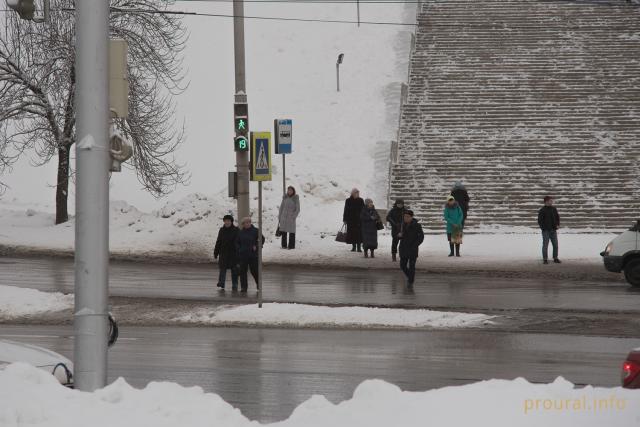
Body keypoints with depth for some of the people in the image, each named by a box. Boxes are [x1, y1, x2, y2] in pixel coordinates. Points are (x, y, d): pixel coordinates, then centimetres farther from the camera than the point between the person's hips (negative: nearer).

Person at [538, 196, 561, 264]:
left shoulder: (554, 209, 9)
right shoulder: (542, 210, -6)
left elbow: (557, 217, 19)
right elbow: (540, 221, -6)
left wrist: (558, 225, 5)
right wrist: (543, 228, -13)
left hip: (553, 230, 5)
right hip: (546, 230, -5)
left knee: (555, 244, 6)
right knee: (545, 245, -2)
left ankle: (555, 258, 15)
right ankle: (545, 259, 3)